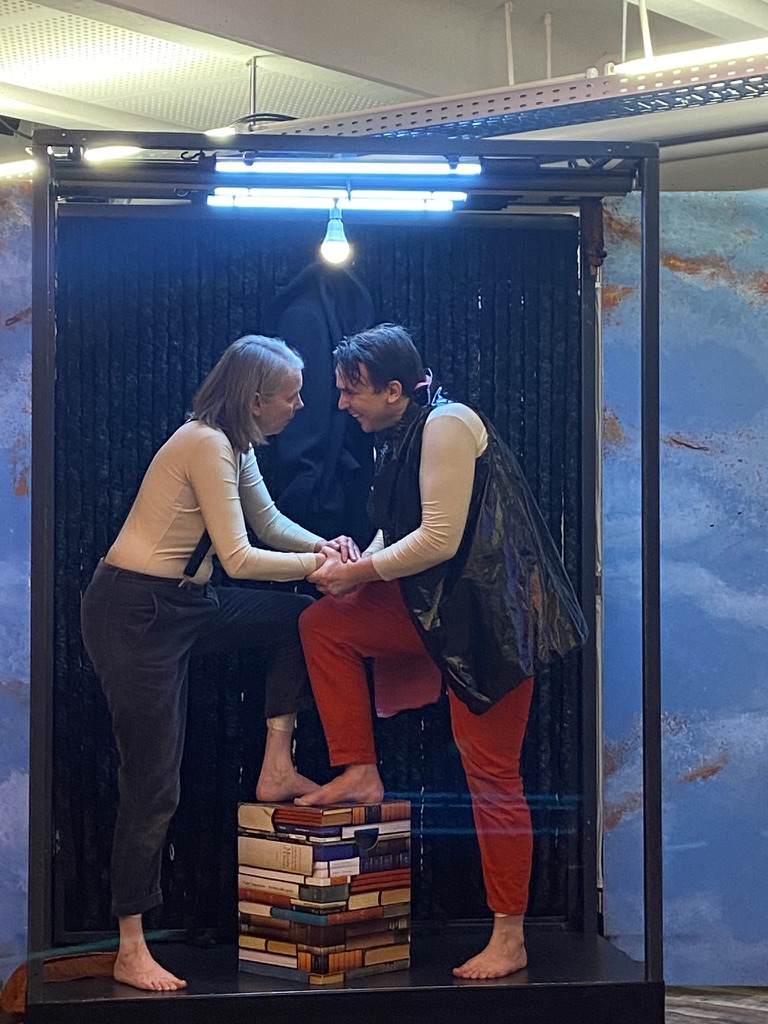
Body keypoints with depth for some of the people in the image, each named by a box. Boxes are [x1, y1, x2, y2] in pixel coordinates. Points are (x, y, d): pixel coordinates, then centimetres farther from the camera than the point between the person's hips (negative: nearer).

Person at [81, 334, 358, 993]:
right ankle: (131, 954, -1)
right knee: (153, 783, -7)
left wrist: (328, 548, 1)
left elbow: (270, 524, 19)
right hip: (134, 612, -9)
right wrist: (318, 563, -12)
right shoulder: (206, 445, -19)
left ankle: (276, 769, 9)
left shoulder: (236, 446, 9)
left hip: (185, 603, 9)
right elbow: (239, 559, -22)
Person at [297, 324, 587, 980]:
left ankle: (509, 940, 2)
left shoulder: (447, 426, -16)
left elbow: (439, 539, -21)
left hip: (493, 613, -9)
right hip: (438, 606, 9)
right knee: (323, 625, 3)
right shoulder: (402, 436, 12)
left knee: (491, 773, -5)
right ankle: (360, 774, 7)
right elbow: (399, 528, 18)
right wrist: (357, 563, -2)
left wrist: (357, 574, -12)